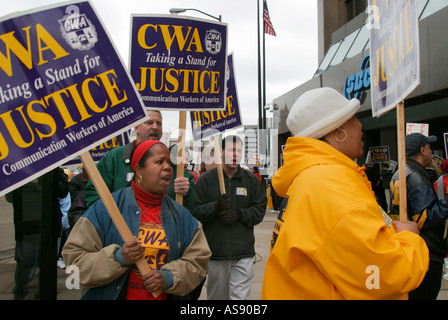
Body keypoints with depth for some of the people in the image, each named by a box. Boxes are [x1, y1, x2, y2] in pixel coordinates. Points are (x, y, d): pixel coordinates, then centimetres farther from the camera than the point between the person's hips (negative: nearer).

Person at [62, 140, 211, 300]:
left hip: (165, 295, 3)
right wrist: (118, 258, -25)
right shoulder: (104, 208, -11)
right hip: (111, 294, -2)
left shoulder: (181, 215, -2)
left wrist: (168, 277, -18)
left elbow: (198, 259, -3)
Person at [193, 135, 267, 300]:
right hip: (215, 251, 0)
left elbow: (260, 209, 5)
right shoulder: (206, 179, 2)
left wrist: (239, 214, -11)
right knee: (217, 295, 13)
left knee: (240, 296, -2)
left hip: (243, 253, 0)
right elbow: (195, 212, -4)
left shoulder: (251, 179, 6)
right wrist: (215, 207, -20)